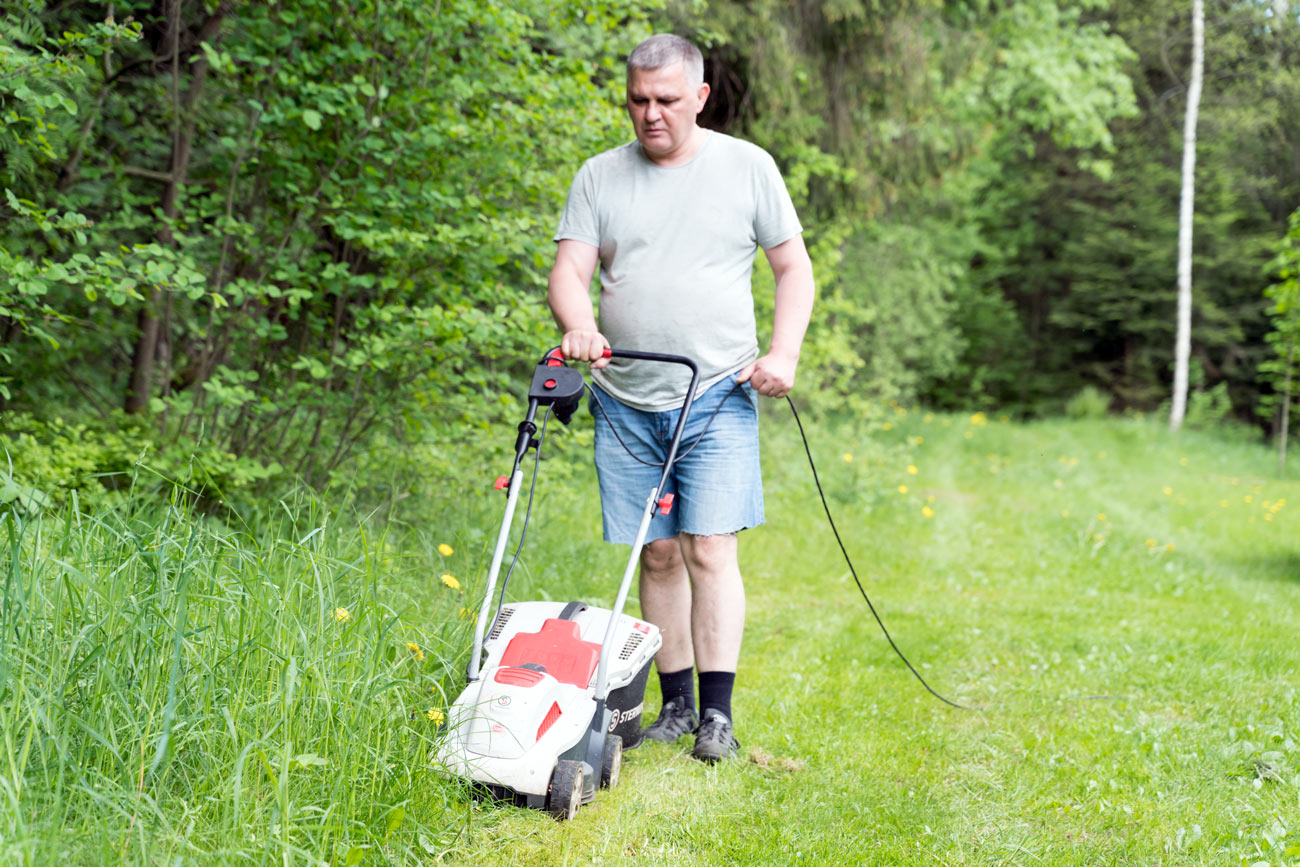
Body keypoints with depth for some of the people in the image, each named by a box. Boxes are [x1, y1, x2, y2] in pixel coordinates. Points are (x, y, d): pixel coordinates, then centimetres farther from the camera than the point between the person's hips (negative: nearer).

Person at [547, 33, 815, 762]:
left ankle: (718, 712, -3)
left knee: (710, 549, -9)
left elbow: (794, 268, 7)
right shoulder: (600, 177, 8)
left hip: (718, 396, -2)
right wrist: (579, 325, -20)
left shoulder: (747, 167, 5)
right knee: (658, 554, 6)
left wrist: (784, 354, -7)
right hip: (626, 402, 2)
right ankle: (677, 704, 17)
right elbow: (570, 271, 1)